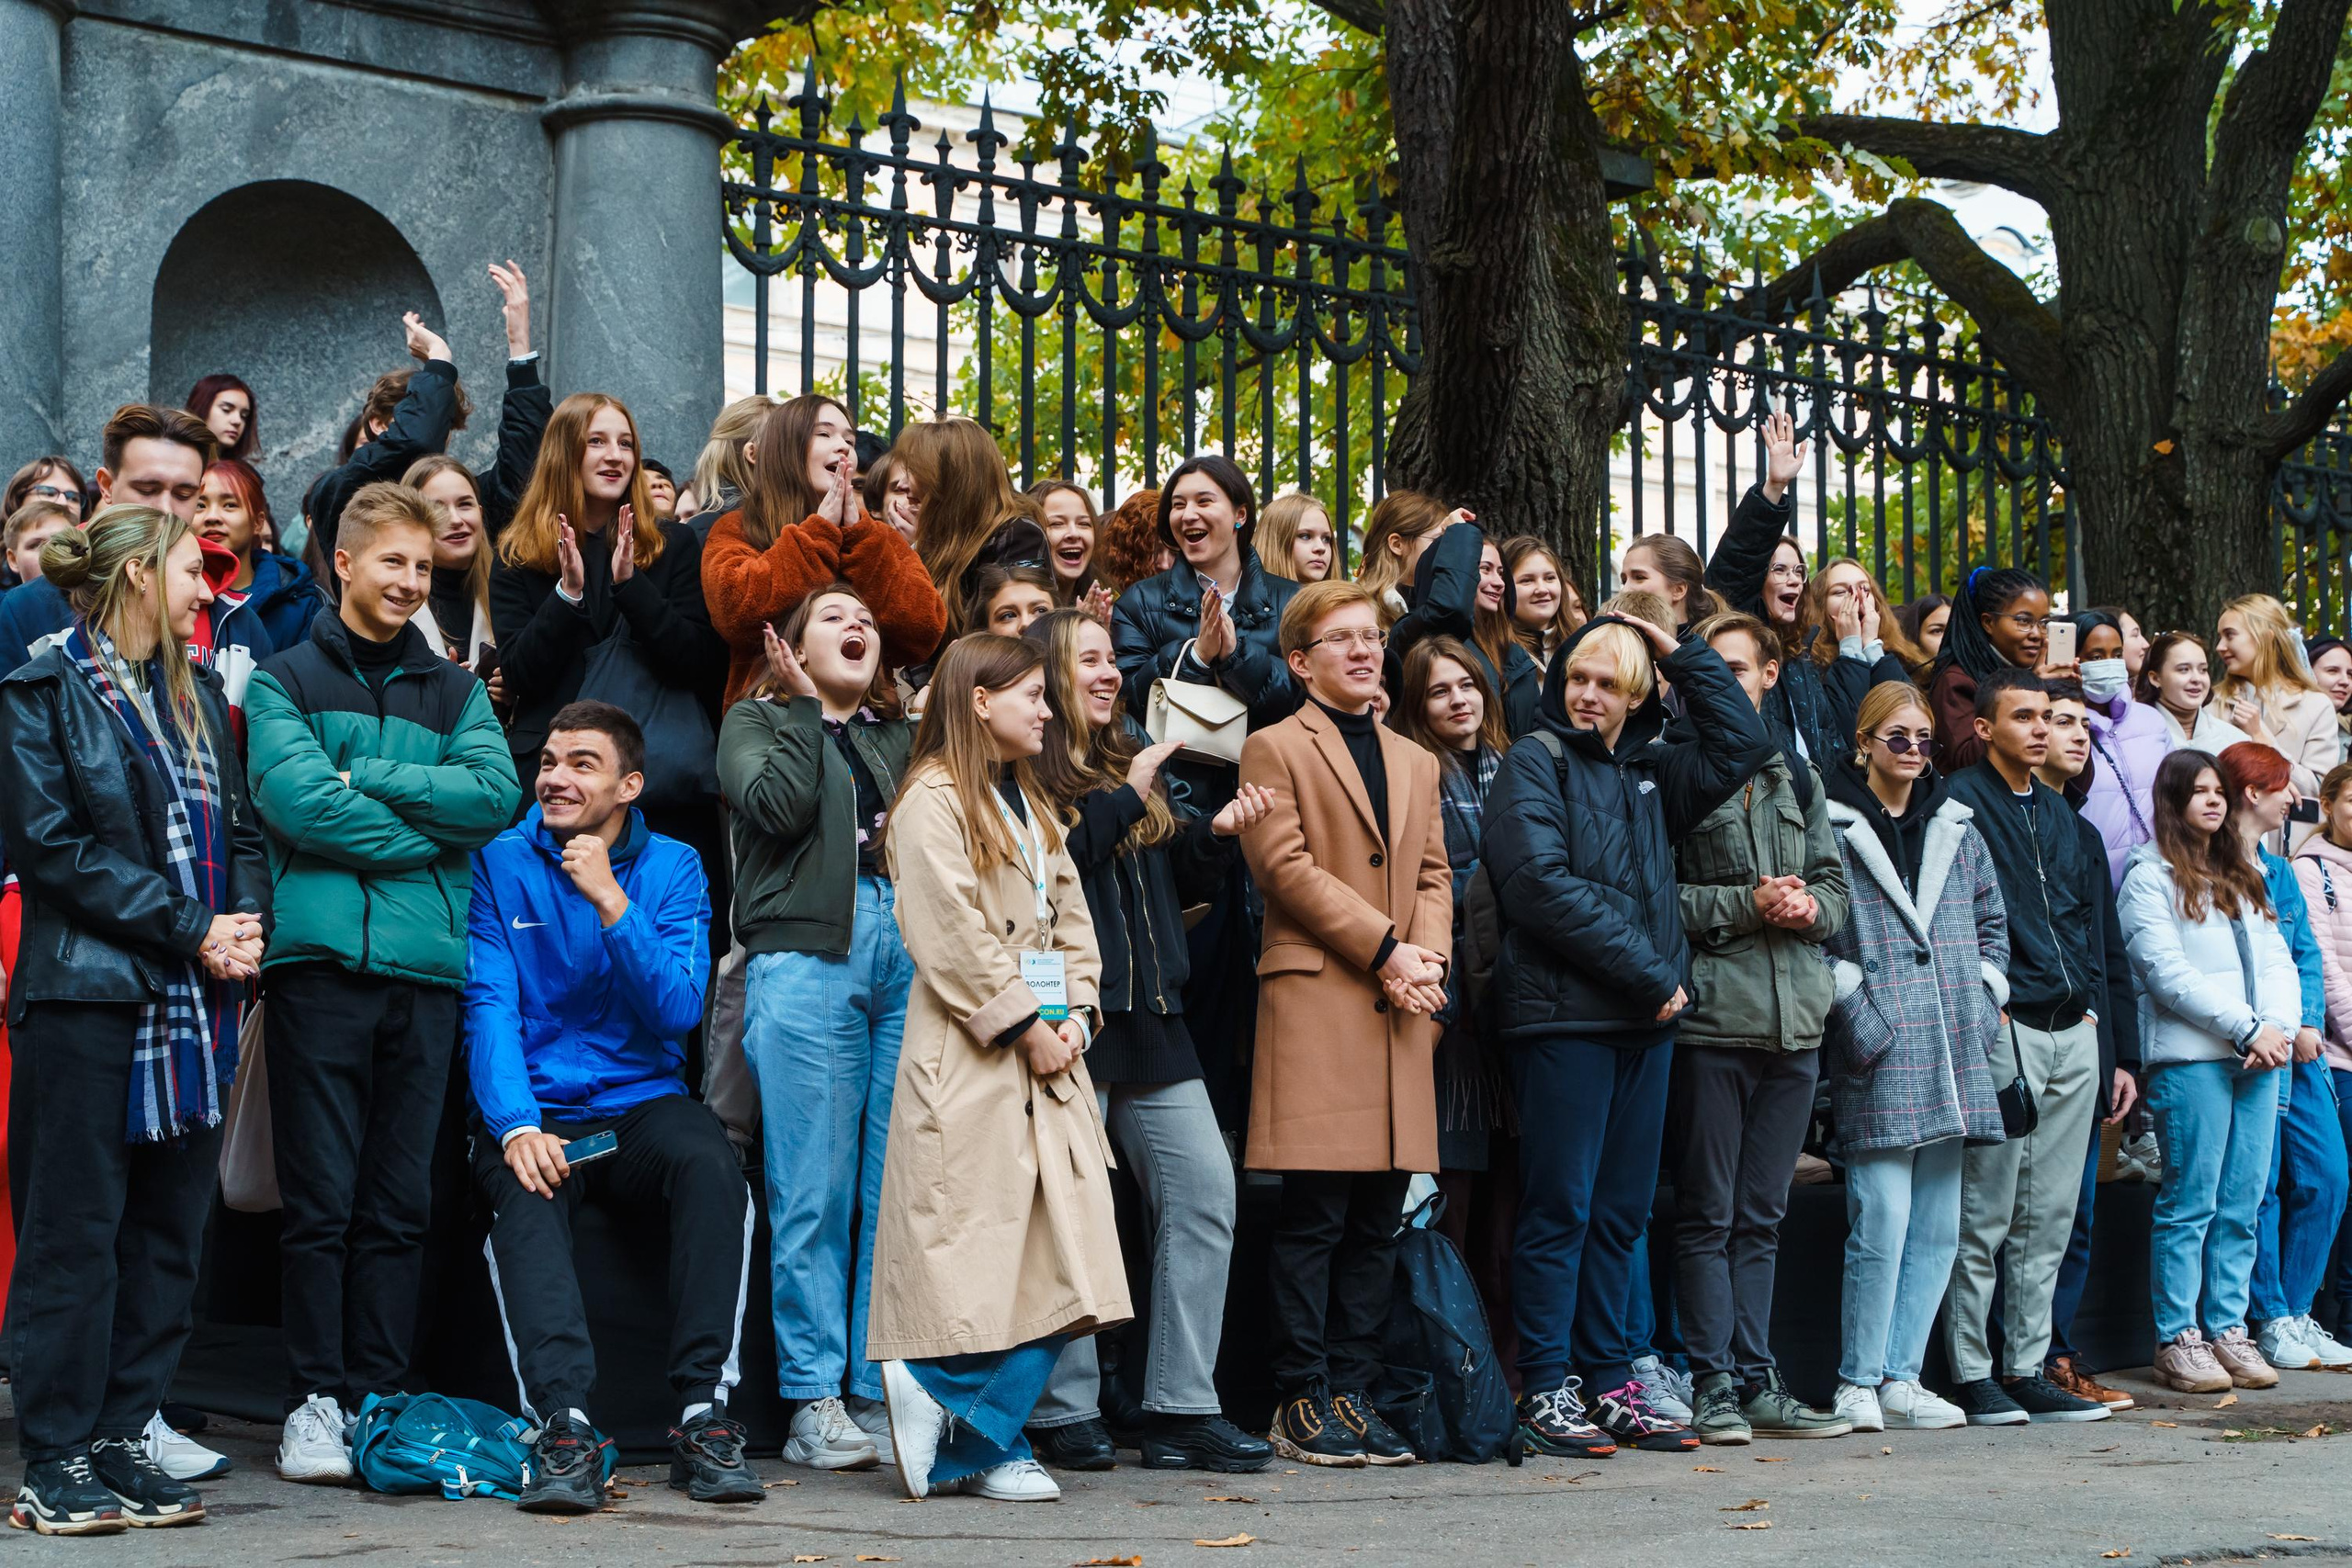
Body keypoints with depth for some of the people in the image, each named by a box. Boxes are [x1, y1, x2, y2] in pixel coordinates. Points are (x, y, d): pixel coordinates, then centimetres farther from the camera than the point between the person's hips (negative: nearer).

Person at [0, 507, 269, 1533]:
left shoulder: (197, 696, 18)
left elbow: (242, 829, 16)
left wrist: (245, 923, -5)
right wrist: (190, 928, -14)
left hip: (194, 1002, 7)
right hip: (86, 993, -7)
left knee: (170, 1229, 7)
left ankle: (123, 1438, 14)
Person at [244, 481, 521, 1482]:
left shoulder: (453, 690, 18)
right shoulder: (284, 679, 8)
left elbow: (497, 792, 0)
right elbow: (295, 799, -9)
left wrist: (365, 777, -6)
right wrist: (431, 830, -5)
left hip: (427, 967, 3)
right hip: (320, 960, -3)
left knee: (398, 1204, 5)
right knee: (321, 1200, -3)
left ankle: (379, 1398, 11)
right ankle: (314, 1402, 2)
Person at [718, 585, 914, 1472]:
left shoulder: (902, 736, 25)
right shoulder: (758, 721, 16)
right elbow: (778, 804, -5)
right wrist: (805, 706, 2)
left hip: (909, 954, 4)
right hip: (806, 957, -4)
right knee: (815, 1191, -5)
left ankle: (885, 1396, 5)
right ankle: (813, 1402, -1)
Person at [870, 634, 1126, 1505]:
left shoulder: (1031, 806, 23)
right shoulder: (934, 800, -5)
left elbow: (1069, 916, 19)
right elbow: (952, 935, -13)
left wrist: (1075, 1013, 3)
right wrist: (1025, 1028, -12)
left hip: (1049, 1054, 8)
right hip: (971, 1056, -8)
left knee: (1056, 1255, 0)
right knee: (987, 1237, -12)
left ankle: (974, 1443, 5)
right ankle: (980, 1441, 0)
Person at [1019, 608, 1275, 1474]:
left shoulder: (1134, 754, 19)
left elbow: (1180, 883, 21)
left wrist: (1215, 833, 2)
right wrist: (1125, 799, -13)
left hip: (1149, 1014, 7)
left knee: (1204, 1192, 1)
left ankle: (1181, 1410, 7)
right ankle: (1064, 1415, 7)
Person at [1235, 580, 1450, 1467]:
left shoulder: (1416, 763, 24)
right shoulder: (1275, 750, 4)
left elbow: (1435, 874, 18)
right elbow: (1287, 867, -7)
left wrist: (1429, 957, -3)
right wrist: (1387, 950, -12)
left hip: (1400, 1010, 6)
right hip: (1315, 1001, -6)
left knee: (1379, 1218, 5)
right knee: (1314, 1215, -7)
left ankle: (1350, 1389, 11)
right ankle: (1302, 1402, -1)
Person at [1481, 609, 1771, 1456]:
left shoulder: (1651, 772, 18)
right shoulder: (1535, 764, -1)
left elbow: (1742, 742, 20)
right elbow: (1541, 885, -12)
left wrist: (1683, 655, 11)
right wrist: (1648, 972, -14)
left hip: (1644, 1019, 6)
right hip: (1563, 1013, -6)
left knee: (1621, 1211, 8)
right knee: (1560, 1207, -5)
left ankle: (1611, 1381, 13)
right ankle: (1546, 1387, 0)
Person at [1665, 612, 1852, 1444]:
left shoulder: (1797, 774, 16)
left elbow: (1835, 881, 17)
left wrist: (1810, 905, -4)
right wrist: (1745, 905, -15)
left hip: (1795, 1022, 5)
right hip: (1710, 1018, -5)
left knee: (1761, 1217, 11)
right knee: (1707, 1214, -1)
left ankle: (1756, 1382, 15)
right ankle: (1712, 1386, 3)